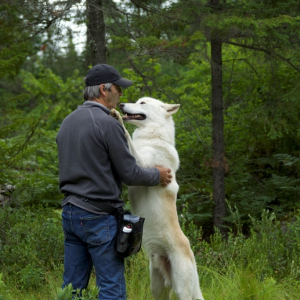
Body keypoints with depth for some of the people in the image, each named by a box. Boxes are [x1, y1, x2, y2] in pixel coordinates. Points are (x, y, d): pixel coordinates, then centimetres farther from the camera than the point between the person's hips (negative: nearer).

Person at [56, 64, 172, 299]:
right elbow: (129, 173, -12)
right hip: (100, 218, -8)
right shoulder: (108, 124, -14)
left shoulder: (68, 122, 11)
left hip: (71, 212, 8)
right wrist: (158, 176, 6)